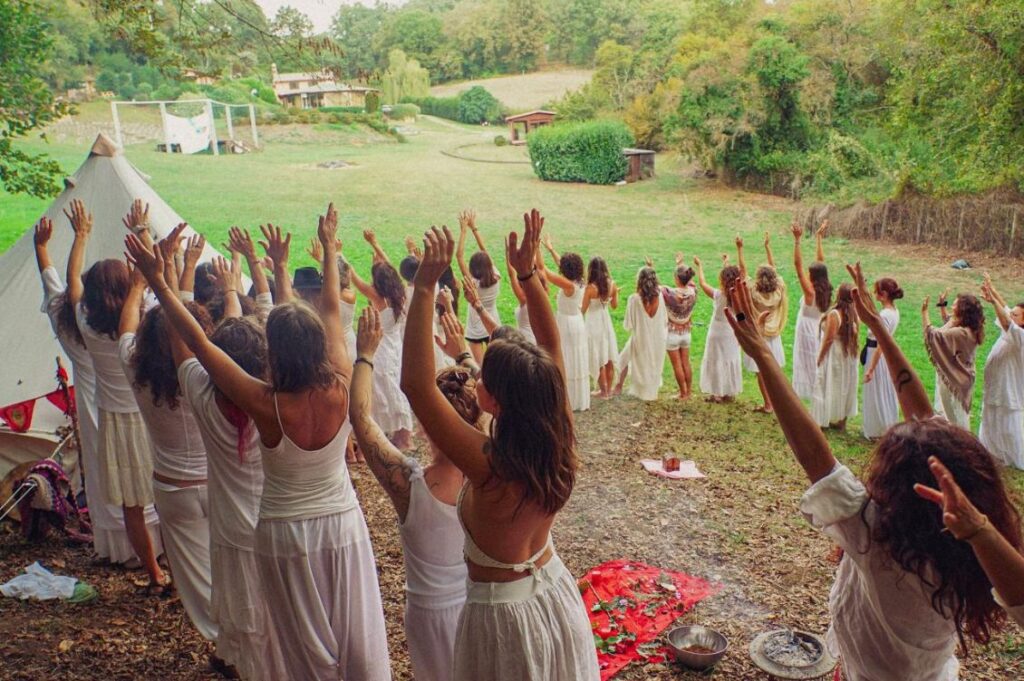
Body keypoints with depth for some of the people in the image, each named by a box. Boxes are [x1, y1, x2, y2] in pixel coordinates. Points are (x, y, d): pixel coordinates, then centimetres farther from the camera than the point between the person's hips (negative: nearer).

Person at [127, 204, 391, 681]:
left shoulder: (265, 405, -26)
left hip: (284, 533, -2)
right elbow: (331, 311, -6)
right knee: (358, 635, 16)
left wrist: (157, 282, -14)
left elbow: (198, 342, -20)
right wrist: (328, 247, 7)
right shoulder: (340, 391, -18)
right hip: (342, 524, 2)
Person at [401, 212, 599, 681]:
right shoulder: (558, 446, -18)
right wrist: (528, 274, -10)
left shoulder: (488, 466, -34)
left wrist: (425, 287, -38)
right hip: (555, 594, 6)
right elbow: (552, 348, -7)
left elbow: (416, 384, -38)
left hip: (503, 614, -5)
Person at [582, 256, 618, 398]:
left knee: (599, 360, 7)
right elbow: (614, 305, 6)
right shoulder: (611, 285, -5)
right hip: (606, 322, 5)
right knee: (608, 359, 14)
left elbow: (583, 309, -12)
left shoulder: (590, 288, -20)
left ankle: (603, 391, 17)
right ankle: (609, 389, 25)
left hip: (593, 325, -5)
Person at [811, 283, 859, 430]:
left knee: (831, 387, 4)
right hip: (848, 356, 7)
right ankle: (842, 420, 24)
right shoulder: (853, 313, -1)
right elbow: (854, 334, 4)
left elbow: (829, 339, -21)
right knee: (844, 386, 15)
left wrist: (820, 357, -11)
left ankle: (834, 420, 9)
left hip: (834, 355, -7)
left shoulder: (834, 314, -22)